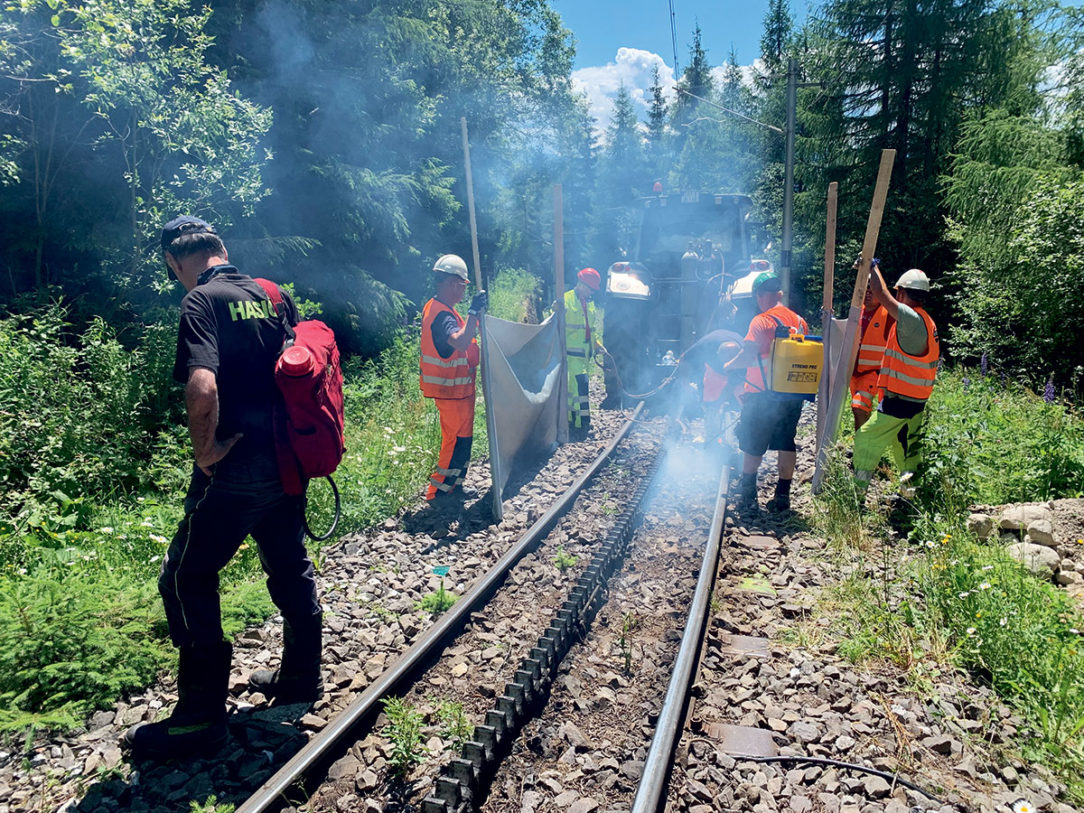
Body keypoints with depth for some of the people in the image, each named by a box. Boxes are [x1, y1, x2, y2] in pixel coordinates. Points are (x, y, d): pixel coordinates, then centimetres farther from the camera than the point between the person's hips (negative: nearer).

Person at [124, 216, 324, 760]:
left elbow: (202, 388, -27)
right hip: (287, 462, 8)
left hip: (235, 471, -7)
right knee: (289, 566, 20)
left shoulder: (202, 301, -12)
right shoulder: (276, 296, 9)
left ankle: (201, 716, 12)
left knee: (186, 580, 5)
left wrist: (205, 450, -13)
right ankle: (302, 675, 34)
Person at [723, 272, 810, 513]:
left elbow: (748, 356, -20)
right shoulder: (799, 321, 7)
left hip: (763, 395, -5)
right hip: (794, 395, 6)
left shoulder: (761, 321, -13)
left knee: (752, 445, 7)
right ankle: (783, 495, 16)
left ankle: (747, 496, 14)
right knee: (786, 444, 13)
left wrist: (728, 365, -3)